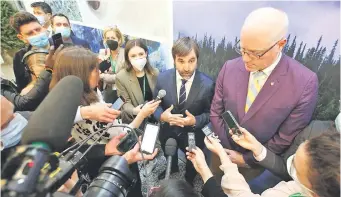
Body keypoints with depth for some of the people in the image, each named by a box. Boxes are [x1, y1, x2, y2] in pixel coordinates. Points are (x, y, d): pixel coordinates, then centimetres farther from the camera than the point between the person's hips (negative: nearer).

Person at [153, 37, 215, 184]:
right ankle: (172, 170, 72)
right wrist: (162, 115, -29)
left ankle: (189, 181, 67)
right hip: (168, 132, 2)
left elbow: (210, 112, -12)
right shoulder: (162, 78, -19)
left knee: (192, 164, 30)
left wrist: (195, 121, -31)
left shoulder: (207, 84, -25)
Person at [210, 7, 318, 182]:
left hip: (257, 161, -2)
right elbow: (215, 112, -6)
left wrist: (247, 159, -10)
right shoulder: (230, 68, -14)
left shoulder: (305, 82, -22)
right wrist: (228, 150, -8)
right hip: (224, 151, 3)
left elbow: (286, 138, -16)